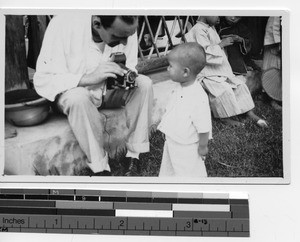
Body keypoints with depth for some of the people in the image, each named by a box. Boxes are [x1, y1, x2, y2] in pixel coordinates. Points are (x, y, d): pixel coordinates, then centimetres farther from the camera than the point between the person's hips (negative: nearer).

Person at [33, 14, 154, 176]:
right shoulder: (64, 25, -28)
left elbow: (130, 68, 0)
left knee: (144, 83, -20)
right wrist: (88, 78, -41)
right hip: (73, 92, -4)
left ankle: (134, 156, -13)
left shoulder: (125, 30, -16)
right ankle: (99, 168, -22)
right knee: (78, 98, -36)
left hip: (108, 90, 4)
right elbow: (42, 80, -27)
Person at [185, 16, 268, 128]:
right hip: (207, 74, -10)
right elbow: (205, 53, -26)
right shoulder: (199, 30, -18)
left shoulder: (210, 28, 13)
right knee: (224, 90, -28)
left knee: (240, 85, 1)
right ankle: (225, 117, -8)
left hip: (220, 69, 10)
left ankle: (251, 114, 8)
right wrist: (221, 44, -19)